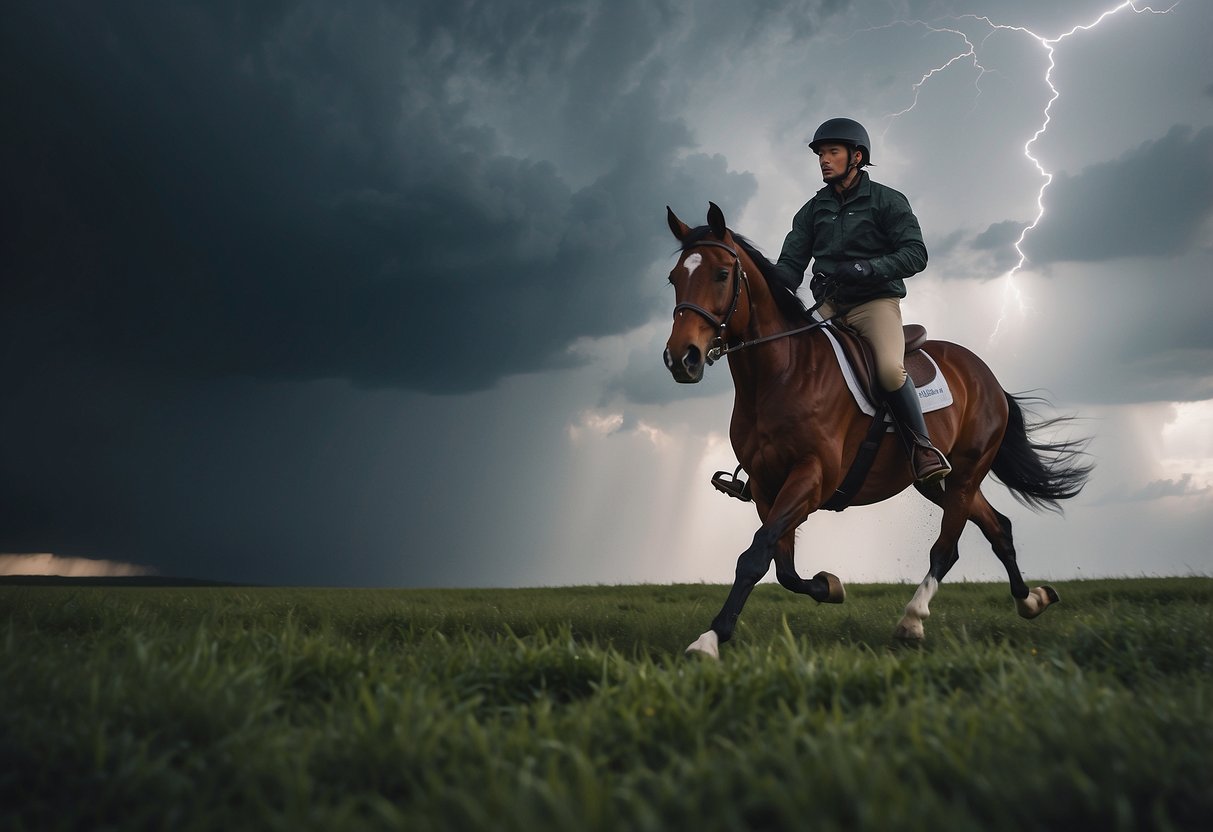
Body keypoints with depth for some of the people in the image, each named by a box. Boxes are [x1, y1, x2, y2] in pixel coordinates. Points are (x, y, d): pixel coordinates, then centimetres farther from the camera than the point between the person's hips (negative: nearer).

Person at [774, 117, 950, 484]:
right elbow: (791, 263, 6)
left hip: (875, 301, -5)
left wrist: (867, 268, -23)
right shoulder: (813, 209, 13)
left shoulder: (887, 200, 1)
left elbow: (915, 254, -7)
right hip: (828, 306, 5)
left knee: (890, 369, -30)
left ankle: (922, 446, -11)